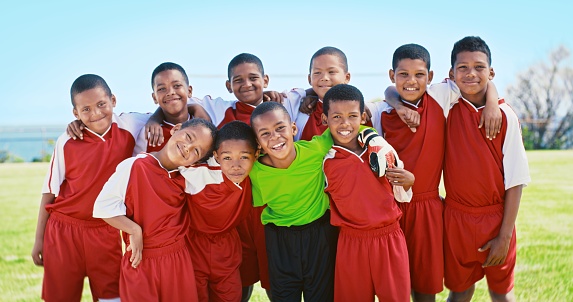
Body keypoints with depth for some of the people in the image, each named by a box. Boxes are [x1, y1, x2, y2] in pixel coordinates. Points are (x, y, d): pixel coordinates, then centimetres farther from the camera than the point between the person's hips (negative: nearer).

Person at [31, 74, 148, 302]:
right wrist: (39, 239, 2)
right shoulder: (67, 142, -7)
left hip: (105, 233, 1)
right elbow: (49, 191, 0)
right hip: (63, 231, -1)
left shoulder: (129, 128, -5)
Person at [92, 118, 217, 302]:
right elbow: (103, 207, -13)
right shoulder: (134, 166, -13)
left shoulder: (186, 177, 5)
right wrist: (135, 231, -16)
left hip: (179, 259, 5)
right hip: (141, 260, -5)